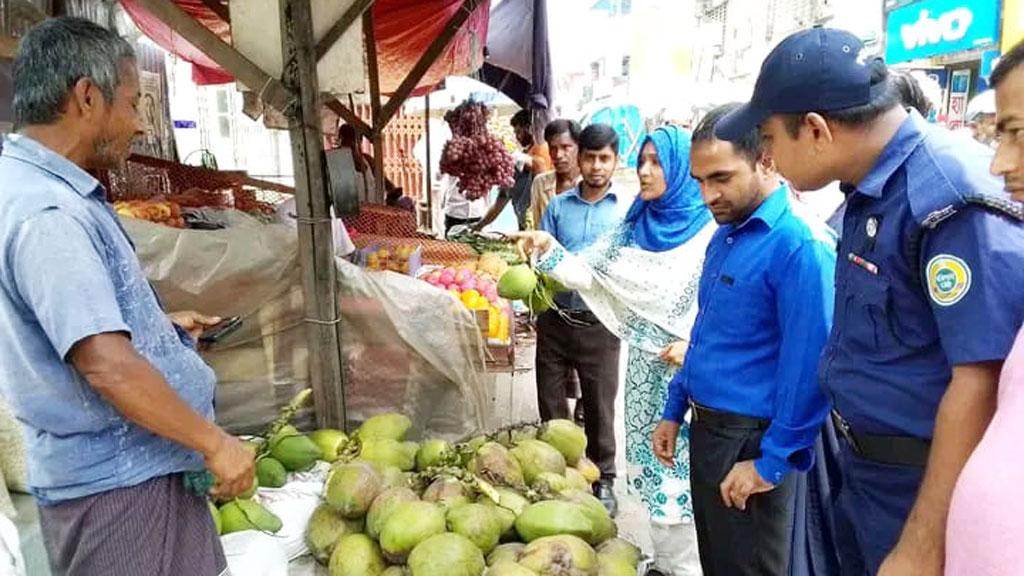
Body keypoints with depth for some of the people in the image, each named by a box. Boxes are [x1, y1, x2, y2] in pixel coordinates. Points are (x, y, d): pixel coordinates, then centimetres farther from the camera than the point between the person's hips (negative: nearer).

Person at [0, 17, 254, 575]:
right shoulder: (46, 214, -25)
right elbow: (108, 365, -31)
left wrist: (160, 322, 19)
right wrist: (216, 443, -22)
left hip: (124, 463, 10)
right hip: (117, 480, -10)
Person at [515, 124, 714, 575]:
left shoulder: (709, 228, -10)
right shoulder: (635, 225, 8)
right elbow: (588, 274, 3)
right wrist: (548, 248, -10)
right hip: (646, 367, 6)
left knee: (685, 466, 2)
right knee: (652, 463, 15)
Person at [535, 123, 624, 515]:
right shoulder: (558, 206, 6)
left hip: (599, 324, -2)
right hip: (555, 319, 2)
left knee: (600, 407, 8)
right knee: (550, 404, 12)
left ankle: (603, 480, 26)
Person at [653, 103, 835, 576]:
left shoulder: (800, 245, -21)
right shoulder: (724, 236, 8)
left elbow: (808, 366, -23)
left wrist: (771, 462, -18)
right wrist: (675, 411, 16)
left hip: (751, 443, -8)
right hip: (706, 429, 8)